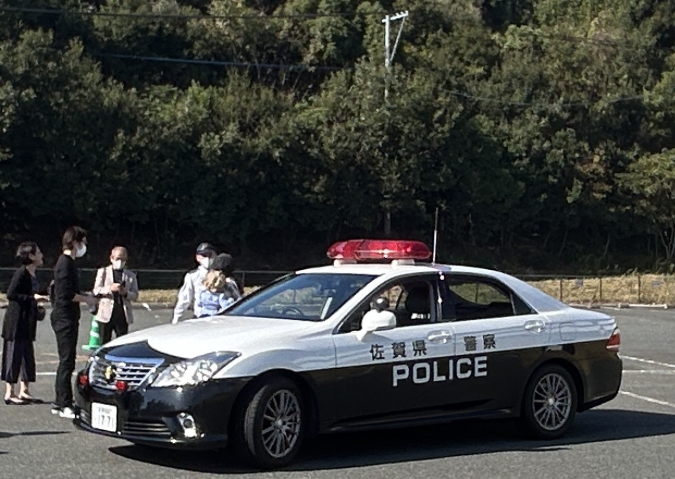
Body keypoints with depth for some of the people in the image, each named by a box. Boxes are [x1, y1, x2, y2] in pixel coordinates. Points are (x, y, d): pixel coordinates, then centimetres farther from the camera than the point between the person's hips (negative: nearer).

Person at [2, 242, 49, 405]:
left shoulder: (31, 274, 12)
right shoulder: (21, 273, -14)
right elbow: (11, 294, -19)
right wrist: (33, 298, -22)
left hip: (27, 323, 9)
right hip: (16, 321, -9)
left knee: (28, 356, 11)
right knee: (14, 355, -4)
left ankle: (24, 391, 17)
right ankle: (9, 393, 1)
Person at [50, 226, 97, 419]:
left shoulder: (67, 262, 17)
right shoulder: (66, 263, -15)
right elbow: (67, 294, -21)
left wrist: (85, 295, 11)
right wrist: (87, 299, -10)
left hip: (66, 318, 11)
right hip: (65, 317, -11)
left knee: (66, 361, 14)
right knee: (67, 361, -9)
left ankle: (59, 403, 19)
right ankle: (65, 405, -8)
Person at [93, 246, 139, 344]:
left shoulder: (131, 276, 12)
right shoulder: (102, 272, 8)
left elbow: (135, 296, 7)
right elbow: (96, 290, -3)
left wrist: (126, 293, -15)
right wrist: (110, 288, -20)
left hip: (123, 315, 2)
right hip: (106, 314, -2)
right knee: (104, 344, 2)